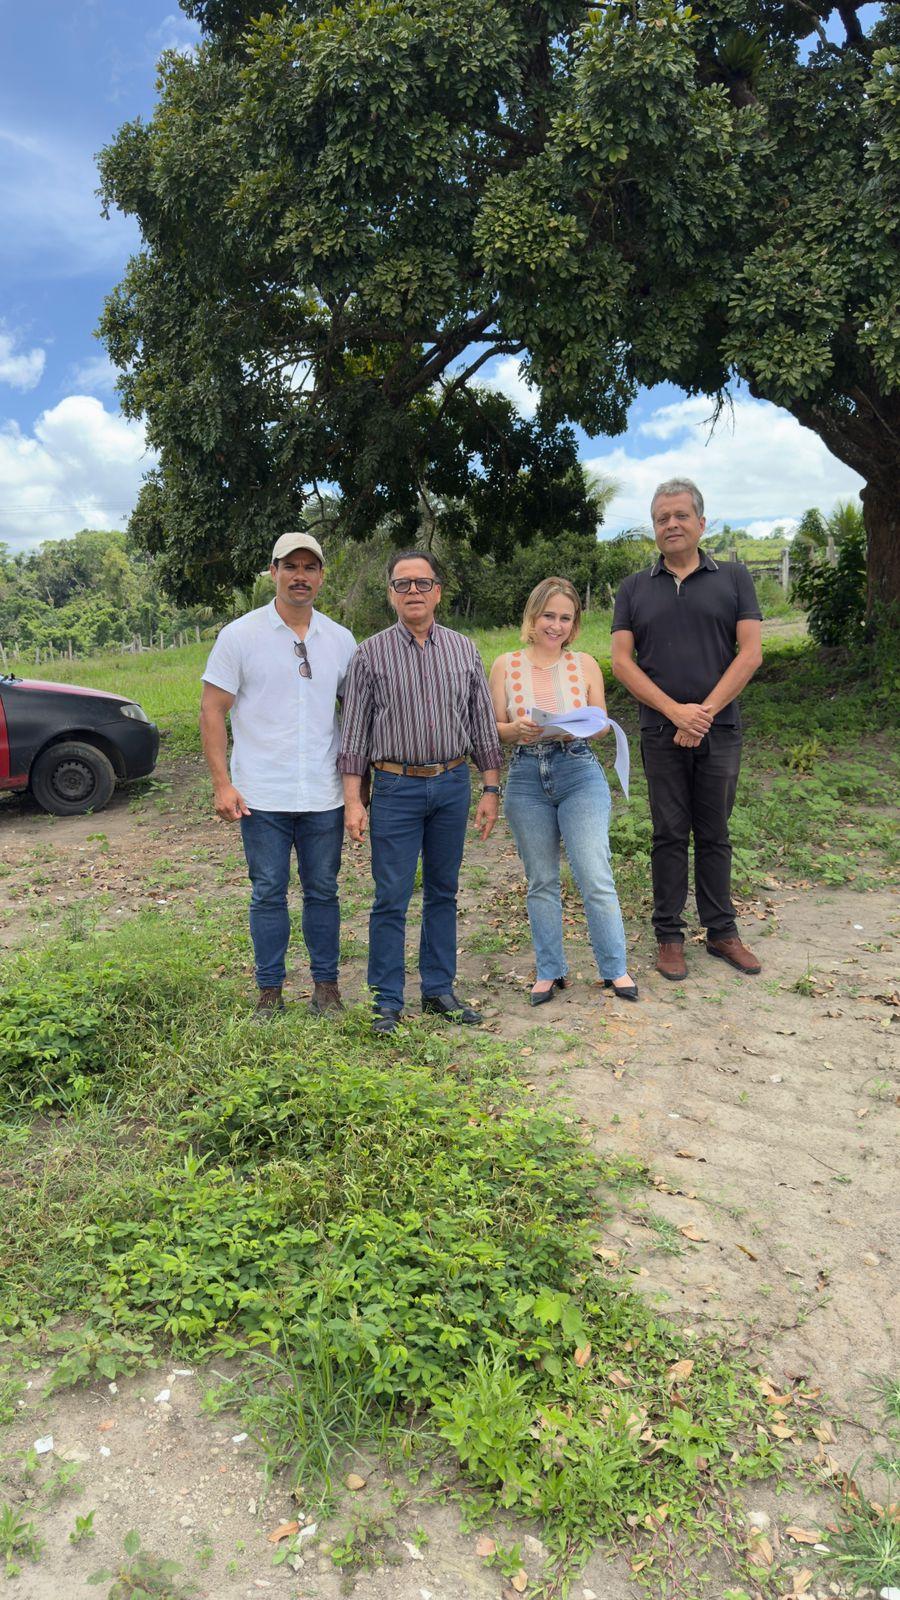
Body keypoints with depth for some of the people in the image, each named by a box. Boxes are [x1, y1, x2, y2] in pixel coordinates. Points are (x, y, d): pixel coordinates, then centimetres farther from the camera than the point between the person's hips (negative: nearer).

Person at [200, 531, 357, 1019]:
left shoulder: (340, 640, 7)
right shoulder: (240, 635, -2)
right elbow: (212, 710, -2)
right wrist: (222, 784, -9)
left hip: (324, 796, 2)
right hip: (262, 796, -2)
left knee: (322, 891, 10)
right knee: (268, 894, 6)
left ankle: (326, 984, 24)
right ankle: (269, 991, 19)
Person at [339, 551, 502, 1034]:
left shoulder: (463, 649, 7)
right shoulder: (371, 653, -1)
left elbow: (482, 723, 10)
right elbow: (354, 730, -1)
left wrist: (491, 789, 5)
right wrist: (353, 800, -6)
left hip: (452, 784, 3)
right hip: (396, 787, -3)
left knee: (442, 892, 12)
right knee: (391, 898, -2)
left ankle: (439, 989, 23)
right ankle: (387, 1002, 9)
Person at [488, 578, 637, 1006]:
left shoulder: (585, 664, 2)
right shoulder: (506, 665, 2)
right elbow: (495, 729, 4)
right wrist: (518, 729, -18)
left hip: (580, 773, -1)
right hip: (527, 778, 1)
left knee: (595, 878, -4)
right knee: (541, 882, 10)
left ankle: (615, 968, 12)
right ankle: (549, 970, 23)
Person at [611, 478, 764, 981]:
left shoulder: (733, 577, 5)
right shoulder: (634, 588, 8)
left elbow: (751, 652, -3)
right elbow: (622, 660, 0)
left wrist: (705, 711, -12)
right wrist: (676, 711, -12)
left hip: (720, 730, 0)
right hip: (662, 733, 0)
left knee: (714, 835, 9)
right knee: (670, 836, 5)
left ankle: (722, 931, 19)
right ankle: (669, 935, 14)